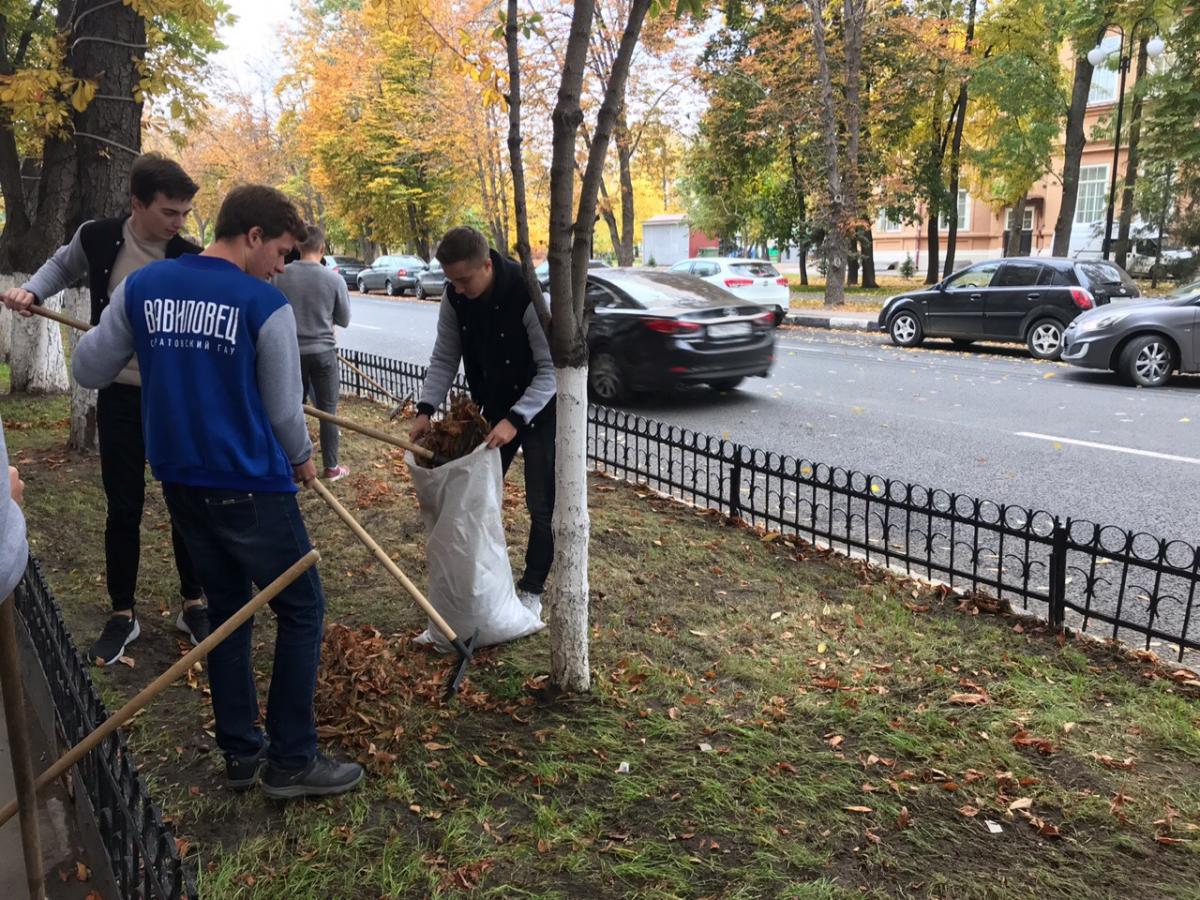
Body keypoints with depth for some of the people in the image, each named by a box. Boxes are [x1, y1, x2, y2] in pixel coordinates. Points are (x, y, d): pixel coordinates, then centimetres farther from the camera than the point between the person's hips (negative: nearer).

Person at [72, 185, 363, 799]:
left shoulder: (141, 287, 3)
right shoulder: (266, 306, -13)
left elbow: (88, 371, 10)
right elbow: (283, 411, -6)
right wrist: (302, 459, 13)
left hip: (181, 483, 7)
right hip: (250, 489, -6)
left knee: (225, 608, 19)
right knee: (302, 610, 6)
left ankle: (239, 753, 27)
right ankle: (290, 761, 11)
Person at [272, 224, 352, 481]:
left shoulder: (281, 275, -8)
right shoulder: (334, 279, -11)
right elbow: (344, 320, 0)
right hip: (323, 352, -2)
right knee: (327, 410, 7)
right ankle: (331, 467, 13)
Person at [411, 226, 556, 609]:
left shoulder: (529, 296, -29)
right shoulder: (455, 297, -11)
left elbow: (550, 369, -26)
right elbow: (444, 359, -2)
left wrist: (516, 420, -34)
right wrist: (426, 408, -16)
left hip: (539, 411, -5)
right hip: (492, 410, 6)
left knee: (541, 506, 0)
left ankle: (532, 588, 16)